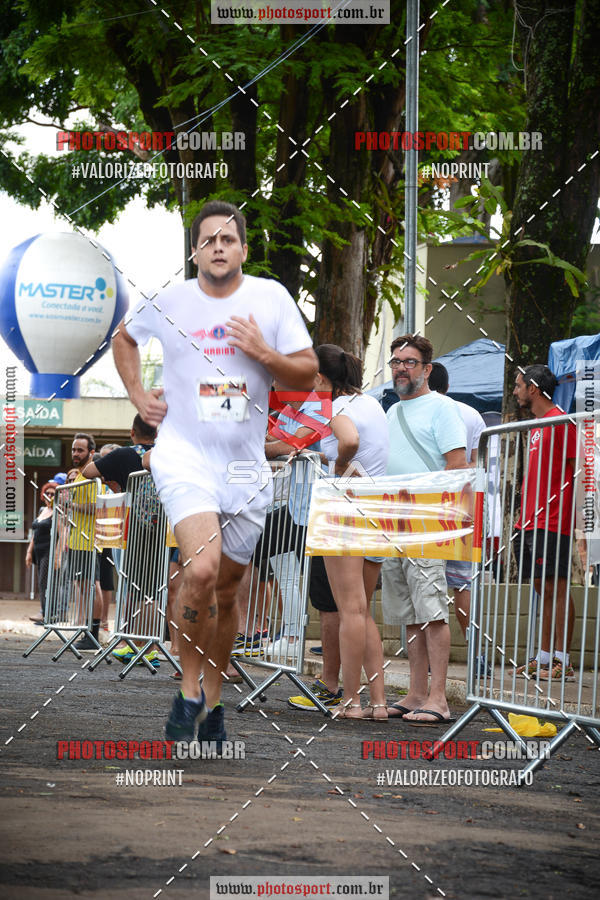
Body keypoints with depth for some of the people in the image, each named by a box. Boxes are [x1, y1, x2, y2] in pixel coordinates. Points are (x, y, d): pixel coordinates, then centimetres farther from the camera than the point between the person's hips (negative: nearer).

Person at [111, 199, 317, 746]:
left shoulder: (272, 298, 2)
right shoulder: (169, 301, 2)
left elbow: (308, 376, 3)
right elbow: (124, 339, 22)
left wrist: (265, 354, -14)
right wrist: (138, 396, 10)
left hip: (246, 465, 2)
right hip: (184, 455, -2)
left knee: (227, 590, 11)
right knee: (202, 570, -24)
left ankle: (213, 701, 28)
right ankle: (189, 692, -10)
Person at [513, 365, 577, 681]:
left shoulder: (560, 421, -9)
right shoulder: (537, 425, 20)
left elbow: (576, 471, -13)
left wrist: (574, 515, -18)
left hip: (552, 522, -9)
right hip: (531, 521, 9)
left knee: (556, 587, -9)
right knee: (544, 589, 10)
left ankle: (563, 662, -8)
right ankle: (544, 658, 13)